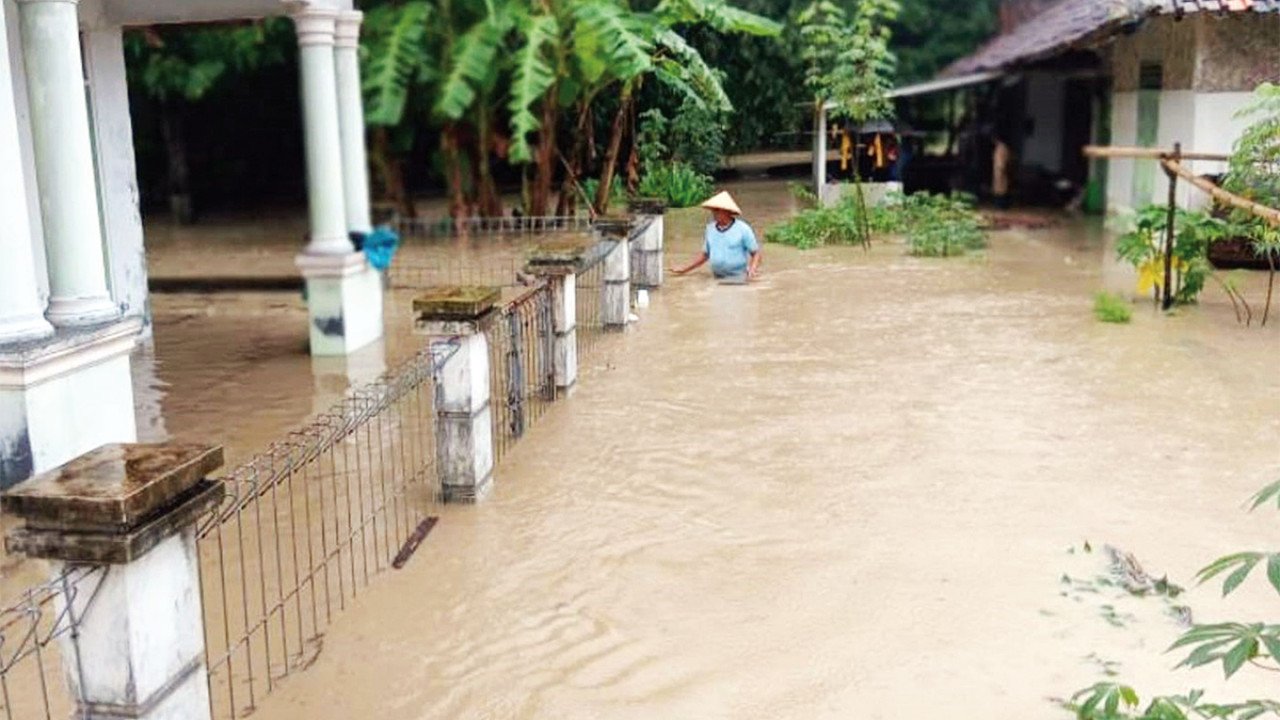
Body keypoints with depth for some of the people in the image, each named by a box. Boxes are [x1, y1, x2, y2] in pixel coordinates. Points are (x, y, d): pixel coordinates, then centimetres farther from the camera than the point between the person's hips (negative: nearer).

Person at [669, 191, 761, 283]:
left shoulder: (742, 229, -3)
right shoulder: (710, 229, 9)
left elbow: (756, 253, 0)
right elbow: (705, 254, 20)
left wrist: (753, 269, -19)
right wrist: (684, 270, 15)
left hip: (738, 279, -4)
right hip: (717, 279, 4)